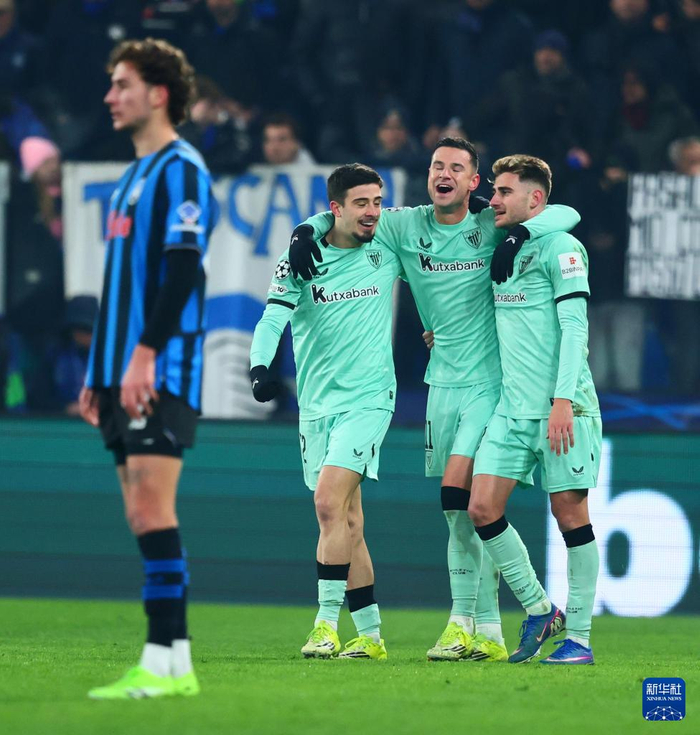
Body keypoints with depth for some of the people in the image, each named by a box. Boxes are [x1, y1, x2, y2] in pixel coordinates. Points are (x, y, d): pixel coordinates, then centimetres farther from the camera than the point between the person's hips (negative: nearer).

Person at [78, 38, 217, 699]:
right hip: (125, 373, 9)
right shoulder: (132, 178, 21)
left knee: (151, 508, -13)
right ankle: (173, 662, 8)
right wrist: (98, 372, 21)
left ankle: (164, 662, -14)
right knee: (142, 514, 7)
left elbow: (182, 269, -17)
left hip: (162, 370, -9)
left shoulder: (180, 169, -8)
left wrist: (146, 354, -24)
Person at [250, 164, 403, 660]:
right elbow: (273, 318, -11)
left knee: (329, 502, -19)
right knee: (346, 520, 5)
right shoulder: (301, 259, 0)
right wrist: (260, 366, -28)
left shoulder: (389, 248, 2)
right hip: (316, 404, 3)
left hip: (368, 397, -2)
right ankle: (370, 634, 12)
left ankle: (327, 622, -18)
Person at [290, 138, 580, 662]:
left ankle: (463, 623, -14)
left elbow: (567, 215, -9)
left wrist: (520, 233, -25)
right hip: (443, 383, 5)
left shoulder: (492, 227, -4)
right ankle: (487, 633, 9)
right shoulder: (407, 227, 6)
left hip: (491, 382, -5)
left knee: (457, 491, -18)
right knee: (462, 514, 5)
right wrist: (305, 231, -2)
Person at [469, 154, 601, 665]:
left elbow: (574, 327, -13)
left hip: (563, 408, -7)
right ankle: (538, 610, 10)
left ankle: (579, 636, 3)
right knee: (482, 507, -4)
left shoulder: (561, 248, -6)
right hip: (513, 408, 7)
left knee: (570, 510, -4)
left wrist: (562, 400, -20)